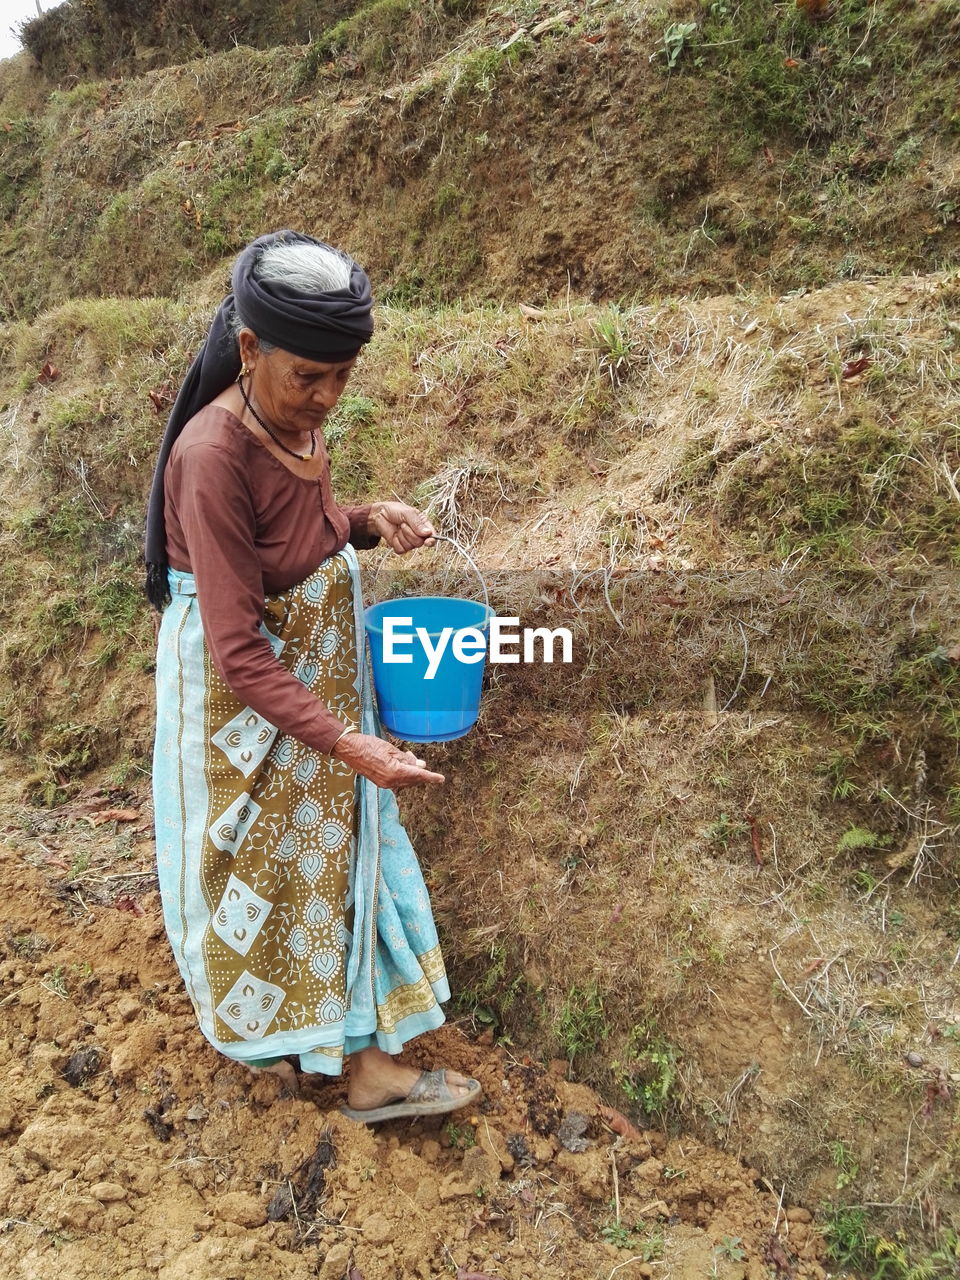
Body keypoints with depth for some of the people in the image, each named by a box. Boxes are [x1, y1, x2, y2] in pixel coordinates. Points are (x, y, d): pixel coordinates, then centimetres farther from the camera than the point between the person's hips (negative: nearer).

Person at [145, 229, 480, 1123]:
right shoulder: (214, 457, -30)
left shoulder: (295, 420, -6)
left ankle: (369, 1065, 39)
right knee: (256, 862, 14)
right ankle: (249, 1026, 42)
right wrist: (346, 744, -34)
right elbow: (238, 653, -30)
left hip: (317, 676, 8)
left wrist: (369, 521, -8)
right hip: (244, 701, -8)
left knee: (337, 851, 18)